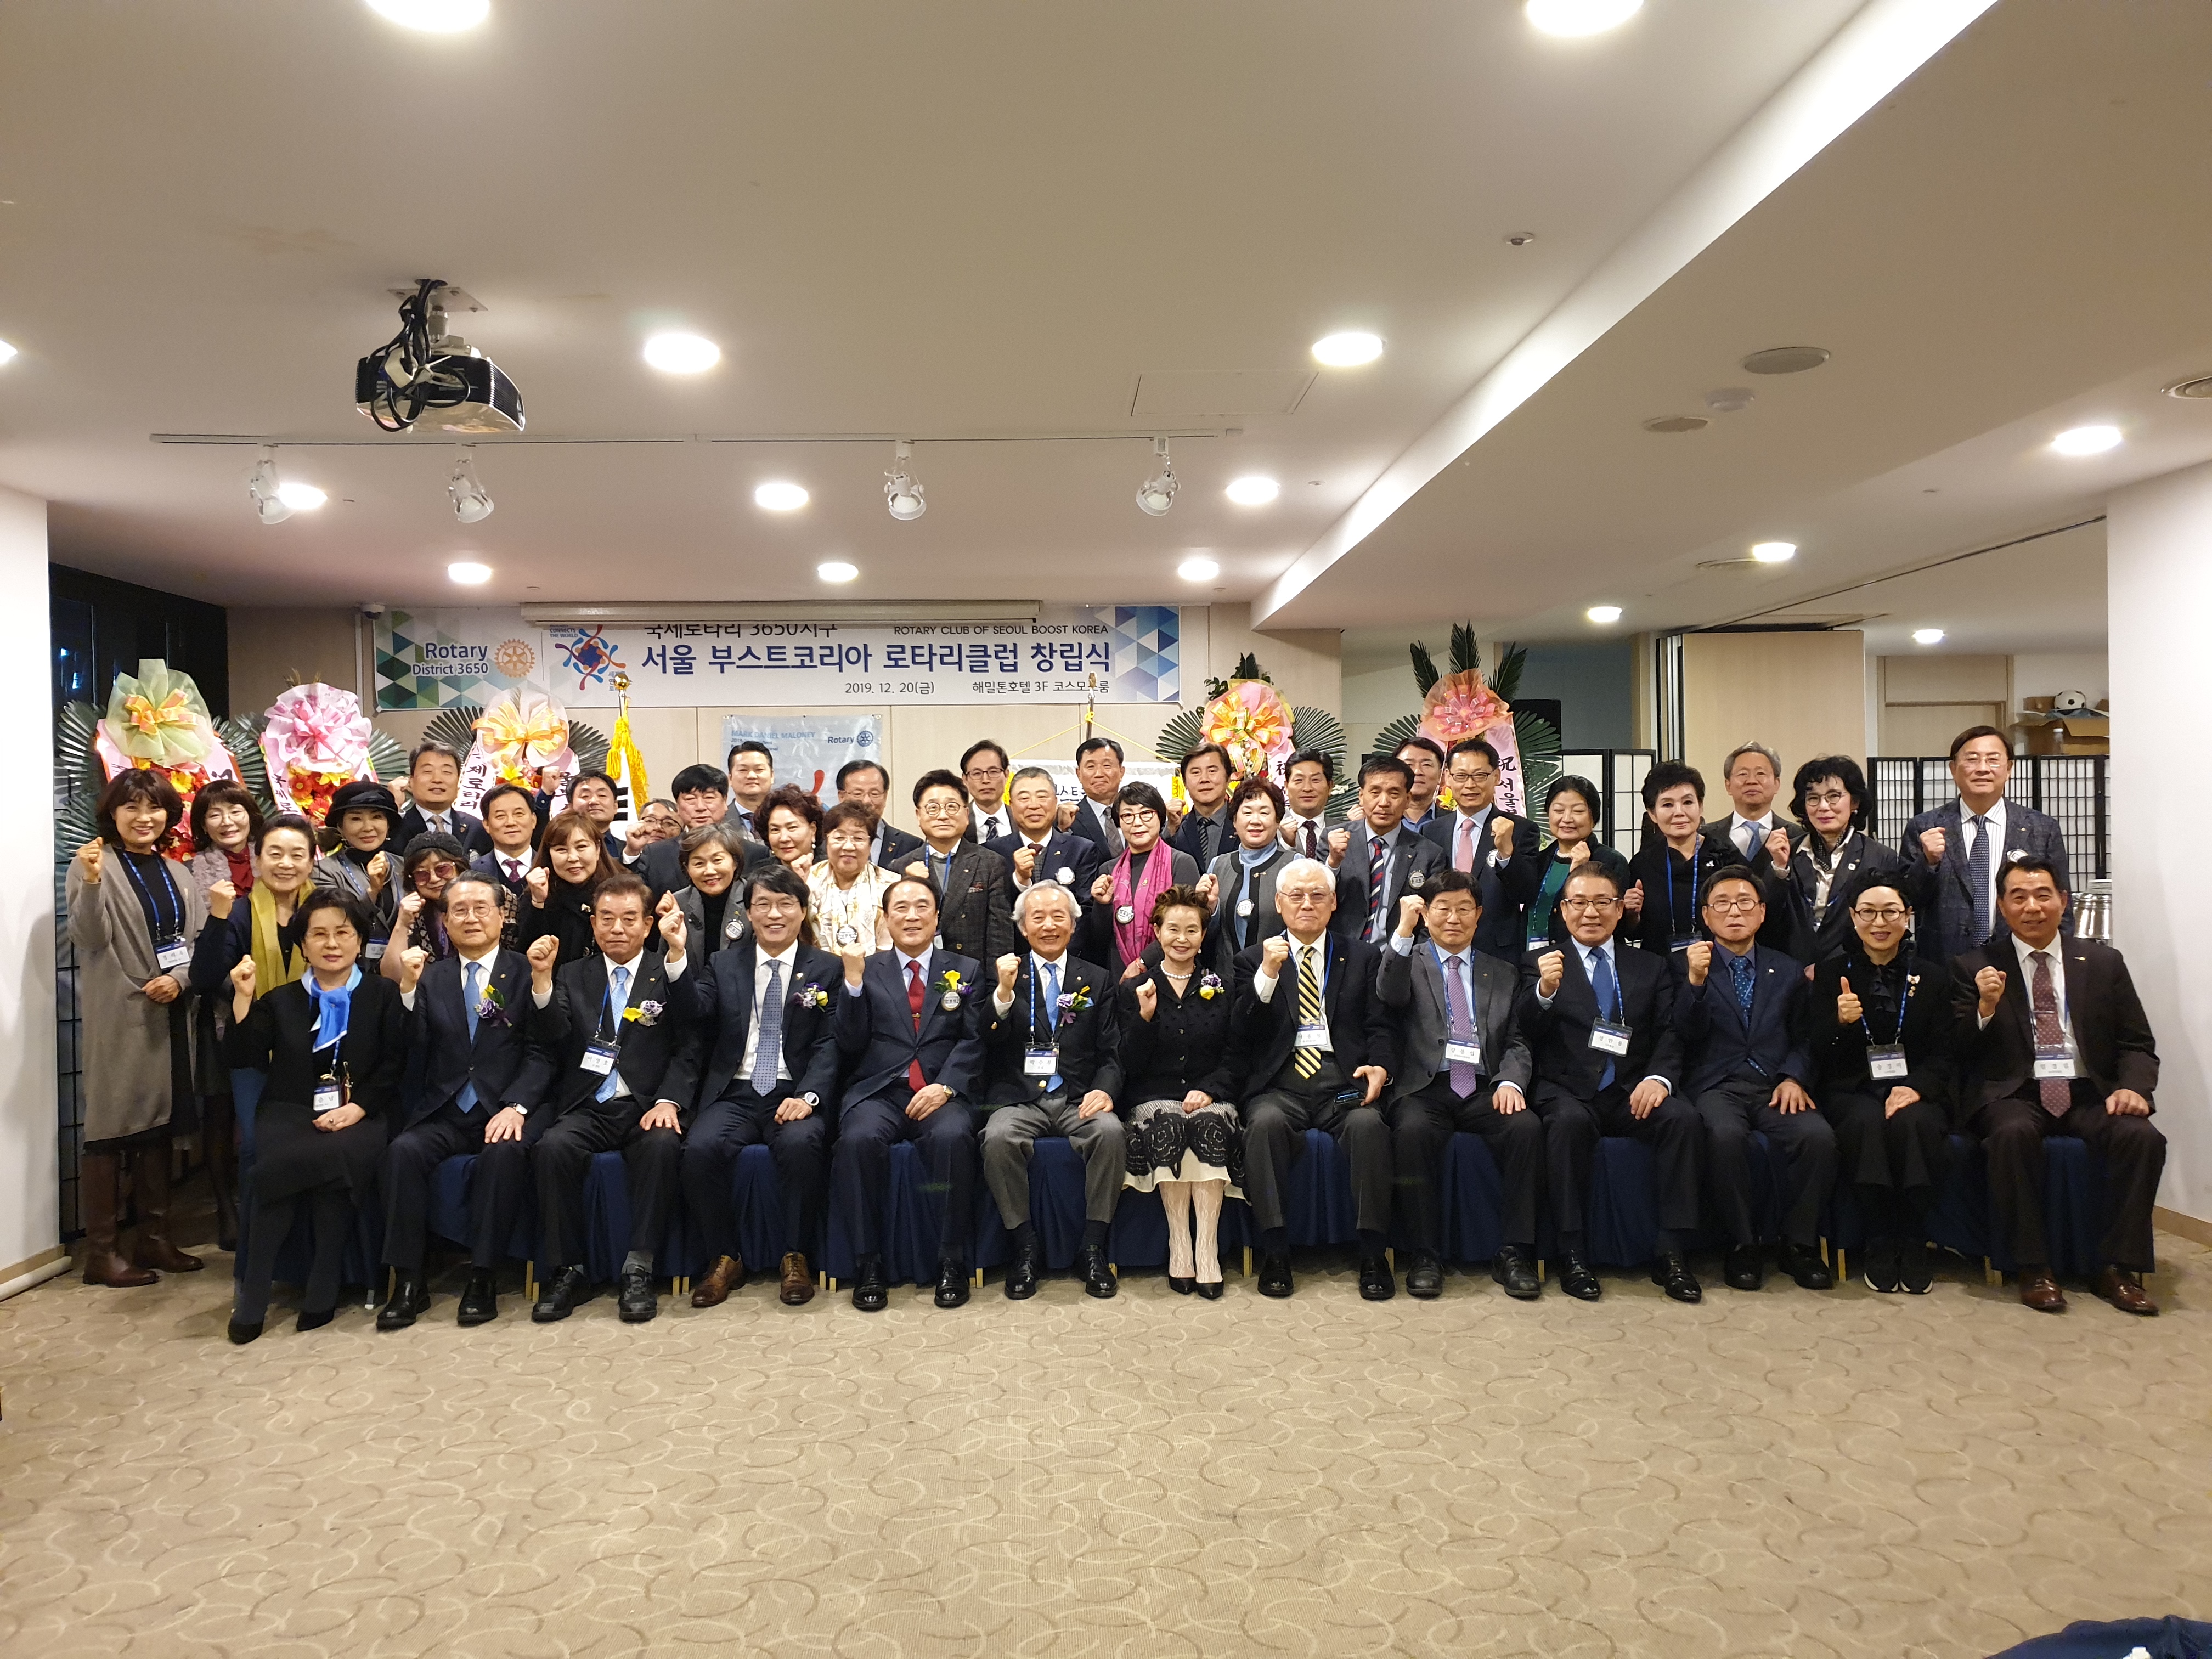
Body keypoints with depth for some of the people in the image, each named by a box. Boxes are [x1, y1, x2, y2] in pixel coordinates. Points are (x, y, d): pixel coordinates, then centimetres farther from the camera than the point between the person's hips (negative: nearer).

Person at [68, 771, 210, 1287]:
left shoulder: (175, 873, 12)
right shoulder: (94, 864, -5)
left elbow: (199, 939, 10)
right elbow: (90, 939, -15)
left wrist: (179, 978, -8)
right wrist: (91, 883, -30)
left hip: (170, 1014, 6)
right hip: (118, 1017, -6)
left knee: (159, 1126, 11)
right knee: (111, 1128, -3)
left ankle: (154, 1240, 20)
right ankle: (100, 1253, 5)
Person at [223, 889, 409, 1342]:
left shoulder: (383, 995, 14)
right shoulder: (280, 1001, 20)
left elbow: (394, 1064, 3)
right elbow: (245, 1059, 6)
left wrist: (357, 1107, -13)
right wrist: (244, 998, -3)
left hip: (358, 1116, -1)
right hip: (290, 1114, 1)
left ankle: (322, 1295, -24)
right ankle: (252, 1299, -24)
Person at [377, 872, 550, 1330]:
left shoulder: (527, 971, 5)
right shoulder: (432, 977, 14)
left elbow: (541, 1051, -3)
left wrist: (516, 1106, -18)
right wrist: (407, 987, -9)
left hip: (506, 1110, -3)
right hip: (444, 1112, 3)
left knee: (504, 1152, -33)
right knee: (404, 1150, -26)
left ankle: (483, 1279, -21)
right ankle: (408, 1282, -16)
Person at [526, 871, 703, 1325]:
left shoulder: (670, 975, 10)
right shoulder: (572, 976, 16)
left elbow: (688, 1047, 0)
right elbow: (551, 1042, 1)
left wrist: (668, 1101, -16)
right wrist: (541, 979, -13)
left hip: (647, 1108, -2)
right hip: (586, 1108, 2)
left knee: (663, 1146, -33)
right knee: (553, 1146, -29)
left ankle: (638, 1270, -24)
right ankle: (567, 1271, -16)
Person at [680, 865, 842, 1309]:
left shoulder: (827, 969, 8)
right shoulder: (722, 966, 15)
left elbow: (830, 1043, -2)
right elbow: (693, 1015, -3)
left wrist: (808, 1096, -18)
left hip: (795, 1094, -2)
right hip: (734, 1094, 2)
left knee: (801, 1143, -33)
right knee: (701, 1148, -27)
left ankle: (796, 1258, -12)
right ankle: (725, 1259, -6)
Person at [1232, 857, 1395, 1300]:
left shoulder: (1362, 956, 17)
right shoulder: (1253, 960, 14)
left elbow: (1379, 1026, 10)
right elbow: (1242, 1035, 2)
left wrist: (1379, 1067, -11)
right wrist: (1268, 975, -11)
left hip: (1343, 1080, 0)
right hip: (1280, 1084, 0)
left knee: (1368, 1124, -32)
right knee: (1265, 1123, -33)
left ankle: (1372, 1254, -20)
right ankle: (1274, 1252, -22)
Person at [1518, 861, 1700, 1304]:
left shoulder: (1650, 968, 18)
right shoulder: (1542, 965, 10)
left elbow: (1670, 1033, 7)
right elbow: (1529, 1034, -4)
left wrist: (1658, 1077, -14)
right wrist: (1545, 992, -25)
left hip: (1631, 1094, 3)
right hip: (1567, 1091, -2)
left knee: (1683, 1117, -27)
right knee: (1570, 1120, -35)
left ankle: (1670, 1251, -18)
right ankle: (1572, 1253, -23)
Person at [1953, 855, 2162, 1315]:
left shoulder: (2104, 963, 13)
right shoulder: (1974, 967, 7)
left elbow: (2138, 1046, 12)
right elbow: (1960, 1054, 2)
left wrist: (2133, 1087, -10)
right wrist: (1985, 1007, -16)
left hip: (2088, 1093, 3)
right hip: (2013, 1094, -2)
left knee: (2142, 1136, -28)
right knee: (2014, 1133, -35)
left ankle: (2117, 1268, -14)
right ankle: (2034, 1268, -23)